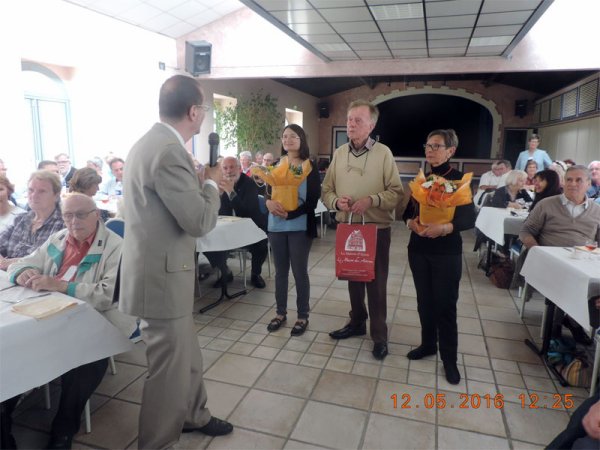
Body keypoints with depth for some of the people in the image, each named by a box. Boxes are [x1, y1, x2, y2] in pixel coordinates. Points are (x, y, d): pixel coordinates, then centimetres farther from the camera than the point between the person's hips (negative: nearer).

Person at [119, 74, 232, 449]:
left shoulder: (152, 142, 9)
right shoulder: (169, 151, -24)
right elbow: (201, 221, -23)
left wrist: (205, 180, 12)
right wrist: (212, 182, -8)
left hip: (161, 270, 10)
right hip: (162, 275, -10)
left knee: (186, 354, 24)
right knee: (170, 366, 7)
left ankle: (193, 415, 45)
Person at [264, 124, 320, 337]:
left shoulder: (310, 167, -3)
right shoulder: (276, 164, 8)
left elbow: (313, 200, -9)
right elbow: (268, 190, 7)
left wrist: (290, 214, -20)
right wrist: (269, 202, -16)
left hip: (300, 227, -4)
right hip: (276, 226, 4)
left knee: (299, 271, 3)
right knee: (280, 270, 13)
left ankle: (303, 316, 18)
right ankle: (281, 312, 27)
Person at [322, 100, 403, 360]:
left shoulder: (383, 153, -7)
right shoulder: (339, 153, 5)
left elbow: (396, 192, -8)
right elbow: (326, 190, 6)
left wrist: (371, 200, -23)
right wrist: (336, 201, -14)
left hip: (376, 229, -4)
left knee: (376, 283, 4)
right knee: (352, 278, 17)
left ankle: (379, 335, 18)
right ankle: (357, 323, 36)